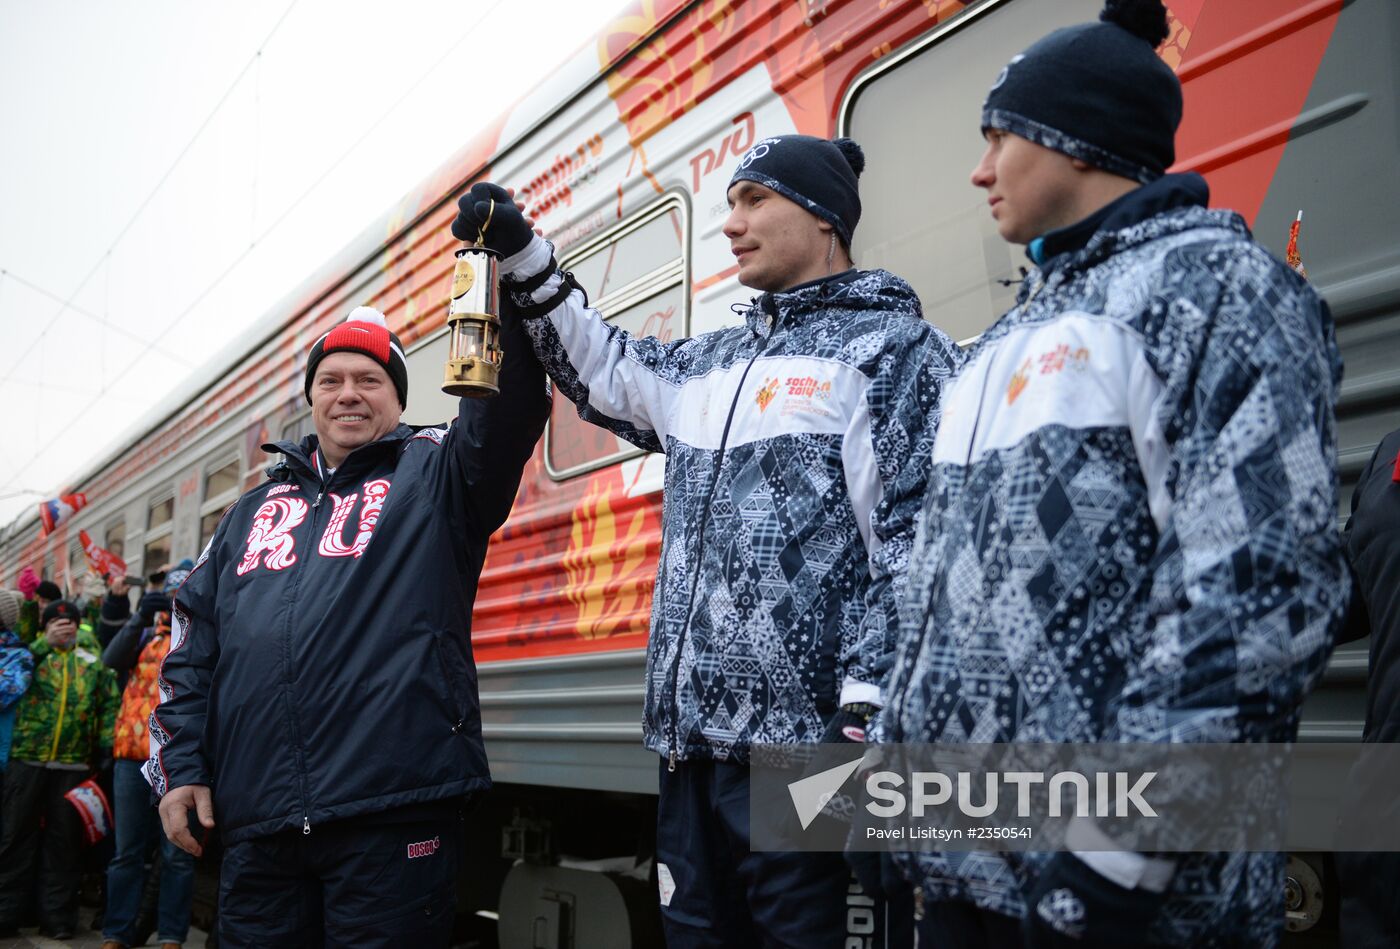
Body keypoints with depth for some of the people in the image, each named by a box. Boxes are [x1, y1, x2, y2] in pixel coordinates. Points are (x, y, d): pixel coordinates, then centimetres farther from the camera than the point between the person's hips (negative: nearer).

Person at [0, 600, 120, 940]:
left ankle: (57, 916, 11)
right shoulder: (33, 652, 10)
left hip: (73, 764, 0)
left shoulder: (93, 660, 12)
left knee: (64, 840, 5)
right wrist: (45, 644, -14)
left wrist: (106, 742, -1)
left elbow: (110, 702, 9)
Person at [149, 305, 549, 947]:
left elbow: (512, 407, -13)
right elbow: (193, 647, 21)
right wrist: (180, 765, 11)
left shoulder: (433, 475, 7)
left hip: (393, 815, -4)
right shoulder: (256, 509, 21)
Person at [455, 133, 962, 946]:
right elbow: (604, 369, 35)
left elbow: (917, 542, -11)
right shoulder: (713, 366, 21)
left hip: (796, 740, -7)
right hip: (692, 738, 8)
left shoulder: (896, 351, -2)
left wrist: (865, 709, -18)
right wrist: (524, 257, 25)